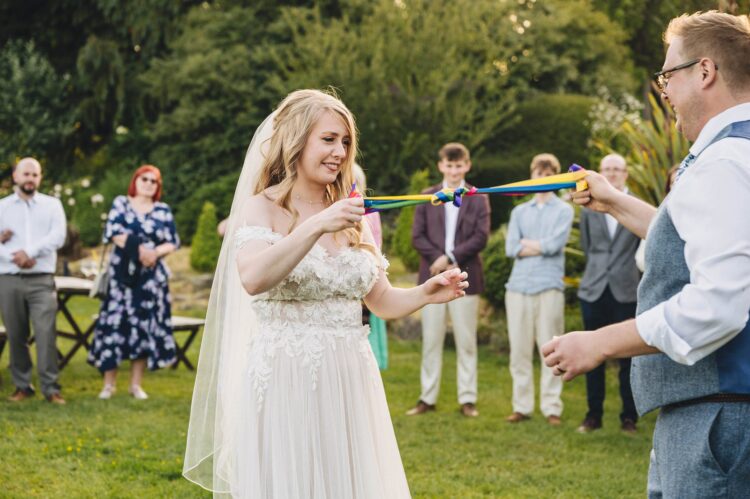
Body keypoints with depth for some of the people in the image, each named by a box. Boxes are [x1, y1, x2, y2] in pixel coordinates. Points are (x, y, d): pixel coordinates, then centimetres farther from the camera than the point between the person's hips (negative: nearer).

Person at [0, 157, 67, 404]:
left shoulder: (52, 204, 10)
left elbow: (58, 236, -5)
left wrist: (30, 252, -15)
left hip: (42, 280, -1)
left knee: (46, 333, -10)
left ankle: (51, 388, -8)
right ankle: (22, 386, 14)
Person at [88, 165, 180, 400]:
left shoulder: (163, 210, 11)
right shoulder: (120, 203, 6)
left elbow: (173, 242, 5)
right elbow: (113, 232, -8)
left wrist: (156, 252, -15)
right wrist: (138, 249, -20)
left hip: (152, 276, 2)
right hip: (122, 273, -2)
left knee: (145, 326, 0)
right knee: (115, 323, -5)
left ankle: (136, 384, 8)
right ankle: (109, 383, 2)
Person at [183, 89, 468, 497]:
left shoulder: (350, 216, 11)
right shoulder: (261, 209, -5)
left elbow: (381, 301, 14)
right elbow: (253, 279, -25)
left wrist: (426, 293, -5)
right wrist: (317, 227, -32)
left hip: (350, 384, 5)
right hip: (286, 385, -5)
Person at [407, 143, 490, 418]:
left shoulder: (478, 199, 6)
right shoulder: (427, 197, 9)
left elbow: (481, 237, -4)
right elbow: (417, 236, 2)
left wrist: (450, 257, -13)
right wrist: (438, 259, -12)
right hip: (432, 277, 1)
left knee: (466, 341, 2)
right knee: (431, 340, 4)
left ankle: (467, 399, 8)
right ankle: (427, 397, 10)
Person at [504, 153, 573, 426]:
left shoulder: (563, 210, 9)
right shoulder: (519, 212, 18)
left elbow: (555, 243, -7)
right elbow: (511, 248, 5)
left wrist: (528, 244, 4)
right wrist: (543, 246, -2)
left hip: (549, 287, -3)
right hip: (519, 286, 3)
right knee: (519, 349, 2)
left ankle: (552, 407, 1)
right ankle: (522, 406, 8)